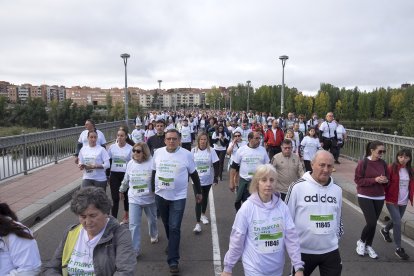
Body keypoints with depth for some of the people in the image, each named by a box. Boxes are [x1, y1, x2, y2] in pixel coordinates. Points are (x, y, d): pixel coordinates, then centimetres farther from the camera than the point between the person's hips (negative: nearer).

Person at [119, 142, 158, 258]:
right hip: (134, 199, 2)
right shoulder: (130, 164, -3)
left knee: (152, 220, 22)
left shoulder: (151, 163, -17)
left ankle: (154, 235, 53)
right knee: (133, 225, -3)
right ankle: (135, 250, 9)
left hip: (149, 198, -1)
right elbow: (126, 180, 12)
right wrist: (121, 190, 23)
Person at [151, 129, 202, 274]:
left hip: (178, 197, -3)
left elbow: (194, 174, 1)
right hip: (161, 195, 4)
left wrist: (198, 192, 7)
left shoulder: (186, 154, -10)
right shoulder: (158, 153, -3)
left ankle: (173, 260, 3)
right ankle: (172, 244, 46)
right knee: (167, 225, 20)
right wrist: (152, 190, 14)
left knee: (174, 228, -5)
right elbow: (154, 172, 10)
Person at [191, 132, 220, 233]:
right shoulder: (193, 150, -6)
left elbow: (216, 165, -6)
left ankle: (203, 214, 42)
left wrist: (216, 177, -10)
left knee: (205, 197, 19)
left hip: (208, 179, 1)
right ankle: (198, 223, -2)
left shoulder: (211, 151, -8)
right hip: (197, 180, -1)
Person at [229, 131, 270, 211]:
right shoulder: (241, 150, -6)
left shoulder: (263, 150, 0)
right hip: (244, 181, -1)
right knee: (239, 202, 9)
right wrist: (231, 181, -4)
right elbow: (234, 166, -2)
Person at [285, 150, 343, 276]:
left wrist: (337, 237, 17)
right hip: (303, 250, -3)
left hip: (331, 250, 4)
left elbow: (339, 217, 16)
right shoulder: (297, 187, -14)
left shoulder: (337, 189, 3)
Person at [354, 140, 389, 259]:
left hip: (379, 198, 5)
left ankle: (368, 246, 30)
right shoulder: (363, 163, -14)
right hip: (365, 197, -5)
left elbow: (387, 178, 13)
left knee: (373, 223, 11)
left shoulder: (383, 163, 1)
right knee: (371, 223, -10)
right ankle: (361, 242, 18)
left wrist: (385, 180, -11)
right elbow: (358, 180, -14)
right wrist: (375, 180, -22)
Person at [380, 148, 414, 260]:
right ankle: (398, 248, 2)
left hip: (404, 202, 6)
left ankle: (385, 230, 50)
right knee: (398, 223, -9)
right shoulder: (391, 168, -12)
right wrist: (385, 197, -10)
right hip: (392, 201, -6)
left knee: (396, 220, 21)